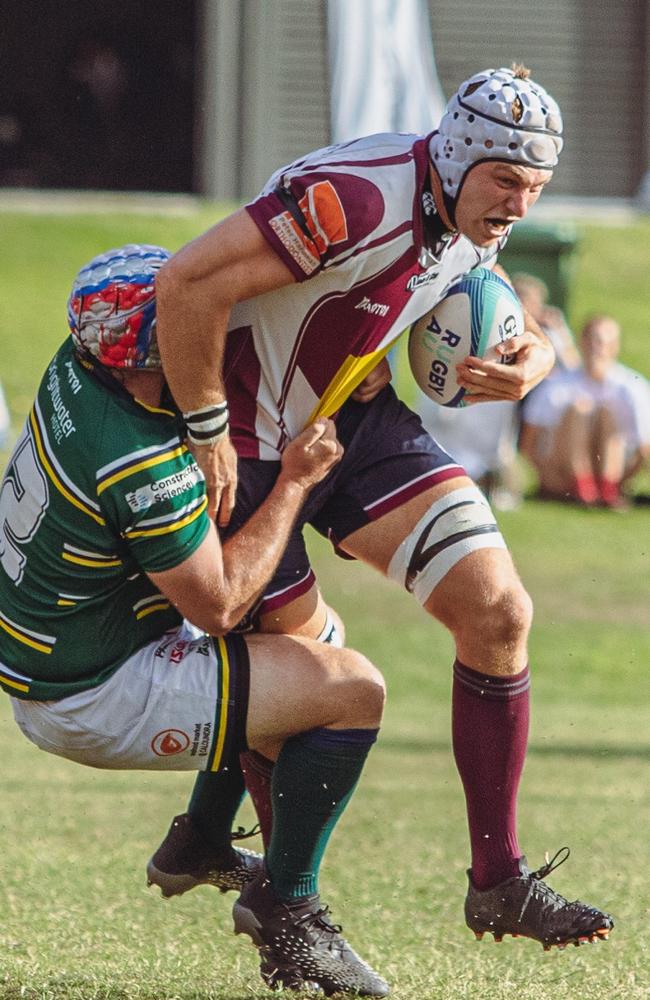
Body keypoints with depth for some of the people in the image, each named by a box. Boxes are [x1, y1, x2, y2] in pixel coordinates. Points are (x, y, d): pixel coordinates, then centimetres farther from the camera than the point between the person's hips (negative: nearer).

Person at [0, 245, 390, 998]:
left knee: (309, 635, 28)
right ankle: (286, 917, -5)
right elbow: (218, 604, -22)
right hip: (92, 703, -10)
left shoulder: (77, 369, -5)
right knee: (352, 690, -12)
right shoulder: (143, 467, -31)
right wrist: (294, 483, -16)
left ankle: (210, 849, 32)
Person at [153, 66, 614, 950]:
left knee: (499, 612, -4)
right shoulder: (359, 200, -33)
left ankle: (499, 883, 4)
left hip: (364, 422, 8)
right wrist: (207, 436, -24)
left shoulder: (473, 221, -5)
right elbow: (187, 287, -34)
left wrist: (526, 359, -14)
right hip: (255, 441, -8)